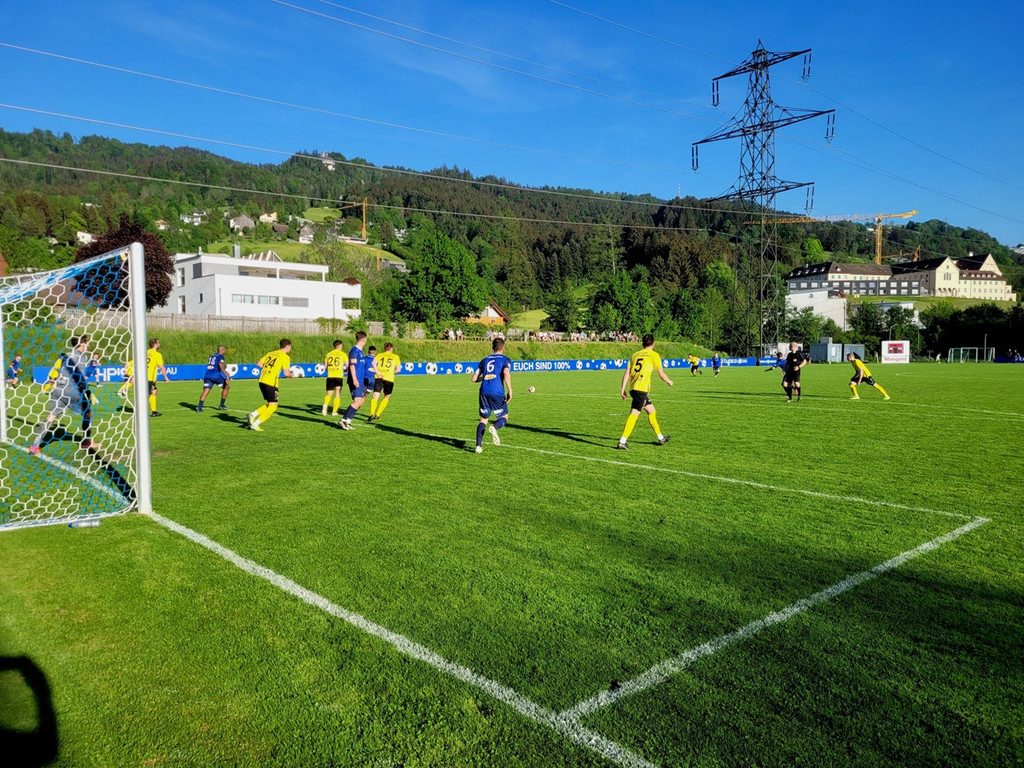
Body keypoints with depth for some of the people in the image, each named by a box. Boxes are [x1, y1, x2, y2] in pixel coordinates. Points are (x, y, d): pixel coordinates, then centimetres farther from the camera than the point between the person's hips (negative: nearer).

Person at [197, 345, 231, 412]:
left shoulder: (212, 355, 23)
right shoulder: (220, 356, 1)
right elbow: (220, 365, -15)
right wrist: (226, 376, -20)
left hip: (207, 375, 6)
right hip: (215, 375, -6)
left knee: (206, 391, -4)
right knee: (226, 387, 15)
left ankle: (199, 407, -20)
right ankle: (221, 405, 18)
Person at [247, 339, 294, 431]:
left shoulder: (270, 353, 17)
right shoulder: (285, 357, -3)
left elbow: (259, 364, 13)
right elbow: (286, 373, -9)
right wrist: (291, 375, 12)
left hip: (262, 381, 8)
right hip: (271, 382, -8)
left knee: (270, 405, 20)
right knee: (273, 406, 3)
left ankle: (253, 415, 5)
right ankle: (255, 424, -2)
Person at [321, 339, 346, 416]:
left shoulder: (329, 354, 10)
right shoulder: (343, 354, -1)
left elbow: (325, 367, 11)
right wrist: (345, 370, 19)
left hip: (330, 376, 3)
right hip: (339, 376, -3)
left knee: (329, 393, 9)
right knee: (337, 394, 7)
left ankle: (325, 405, -19)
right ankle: (334, 411, 5)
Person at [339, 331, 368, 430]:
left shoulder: (360, 351, 18)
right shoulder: (354, 350, -10)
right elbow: (352, 365, -17)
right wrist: (354, 379, -25)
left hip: (360, 381, 10)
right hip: (356, 381, -10)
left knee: (360, 402, 8)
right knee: (357, 401, -16)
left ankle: (347, 421, 10)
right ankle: (343, 420, -12)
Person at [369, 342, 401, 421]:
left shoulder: (379, 355, 14)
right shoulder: (395, 357, 12)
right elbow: (397, 370, 8)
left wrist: (377, 373, -7)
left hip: (379, 378, 1)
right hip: (389, 379, -1)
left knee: (375, 396, -6)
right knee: (387, 397, 17)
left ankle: (372, 414, -28)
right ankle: (377, 414, 11)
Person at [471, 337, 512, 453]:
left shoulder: (485, 360, 20)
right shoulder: (505, 360, 8)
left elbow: (474, 379, 16)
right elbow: (506, 374, -13)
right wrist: (510, 391, -9)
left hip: (484, 392, 4)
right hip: (497, 392, -4)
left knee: (483, 419, 14)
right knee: (504, 417, 13)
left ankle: (478, 446, -1)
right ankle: (494, 427, -20)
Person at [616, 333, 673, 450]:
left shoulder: (635, 354, 17)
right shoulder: (654, 355, 3)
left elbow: (627, 372, 10)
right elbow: (662, 375, 6)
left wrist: (622, 388, 10)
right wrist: (669, 382, 25)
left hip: (633, 388, 7)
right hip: (642, 388, -7)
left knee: (652, 411, 20)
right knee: (634, 414, -11)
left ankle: (661, 438, 32)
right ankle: (622, 442, -20)